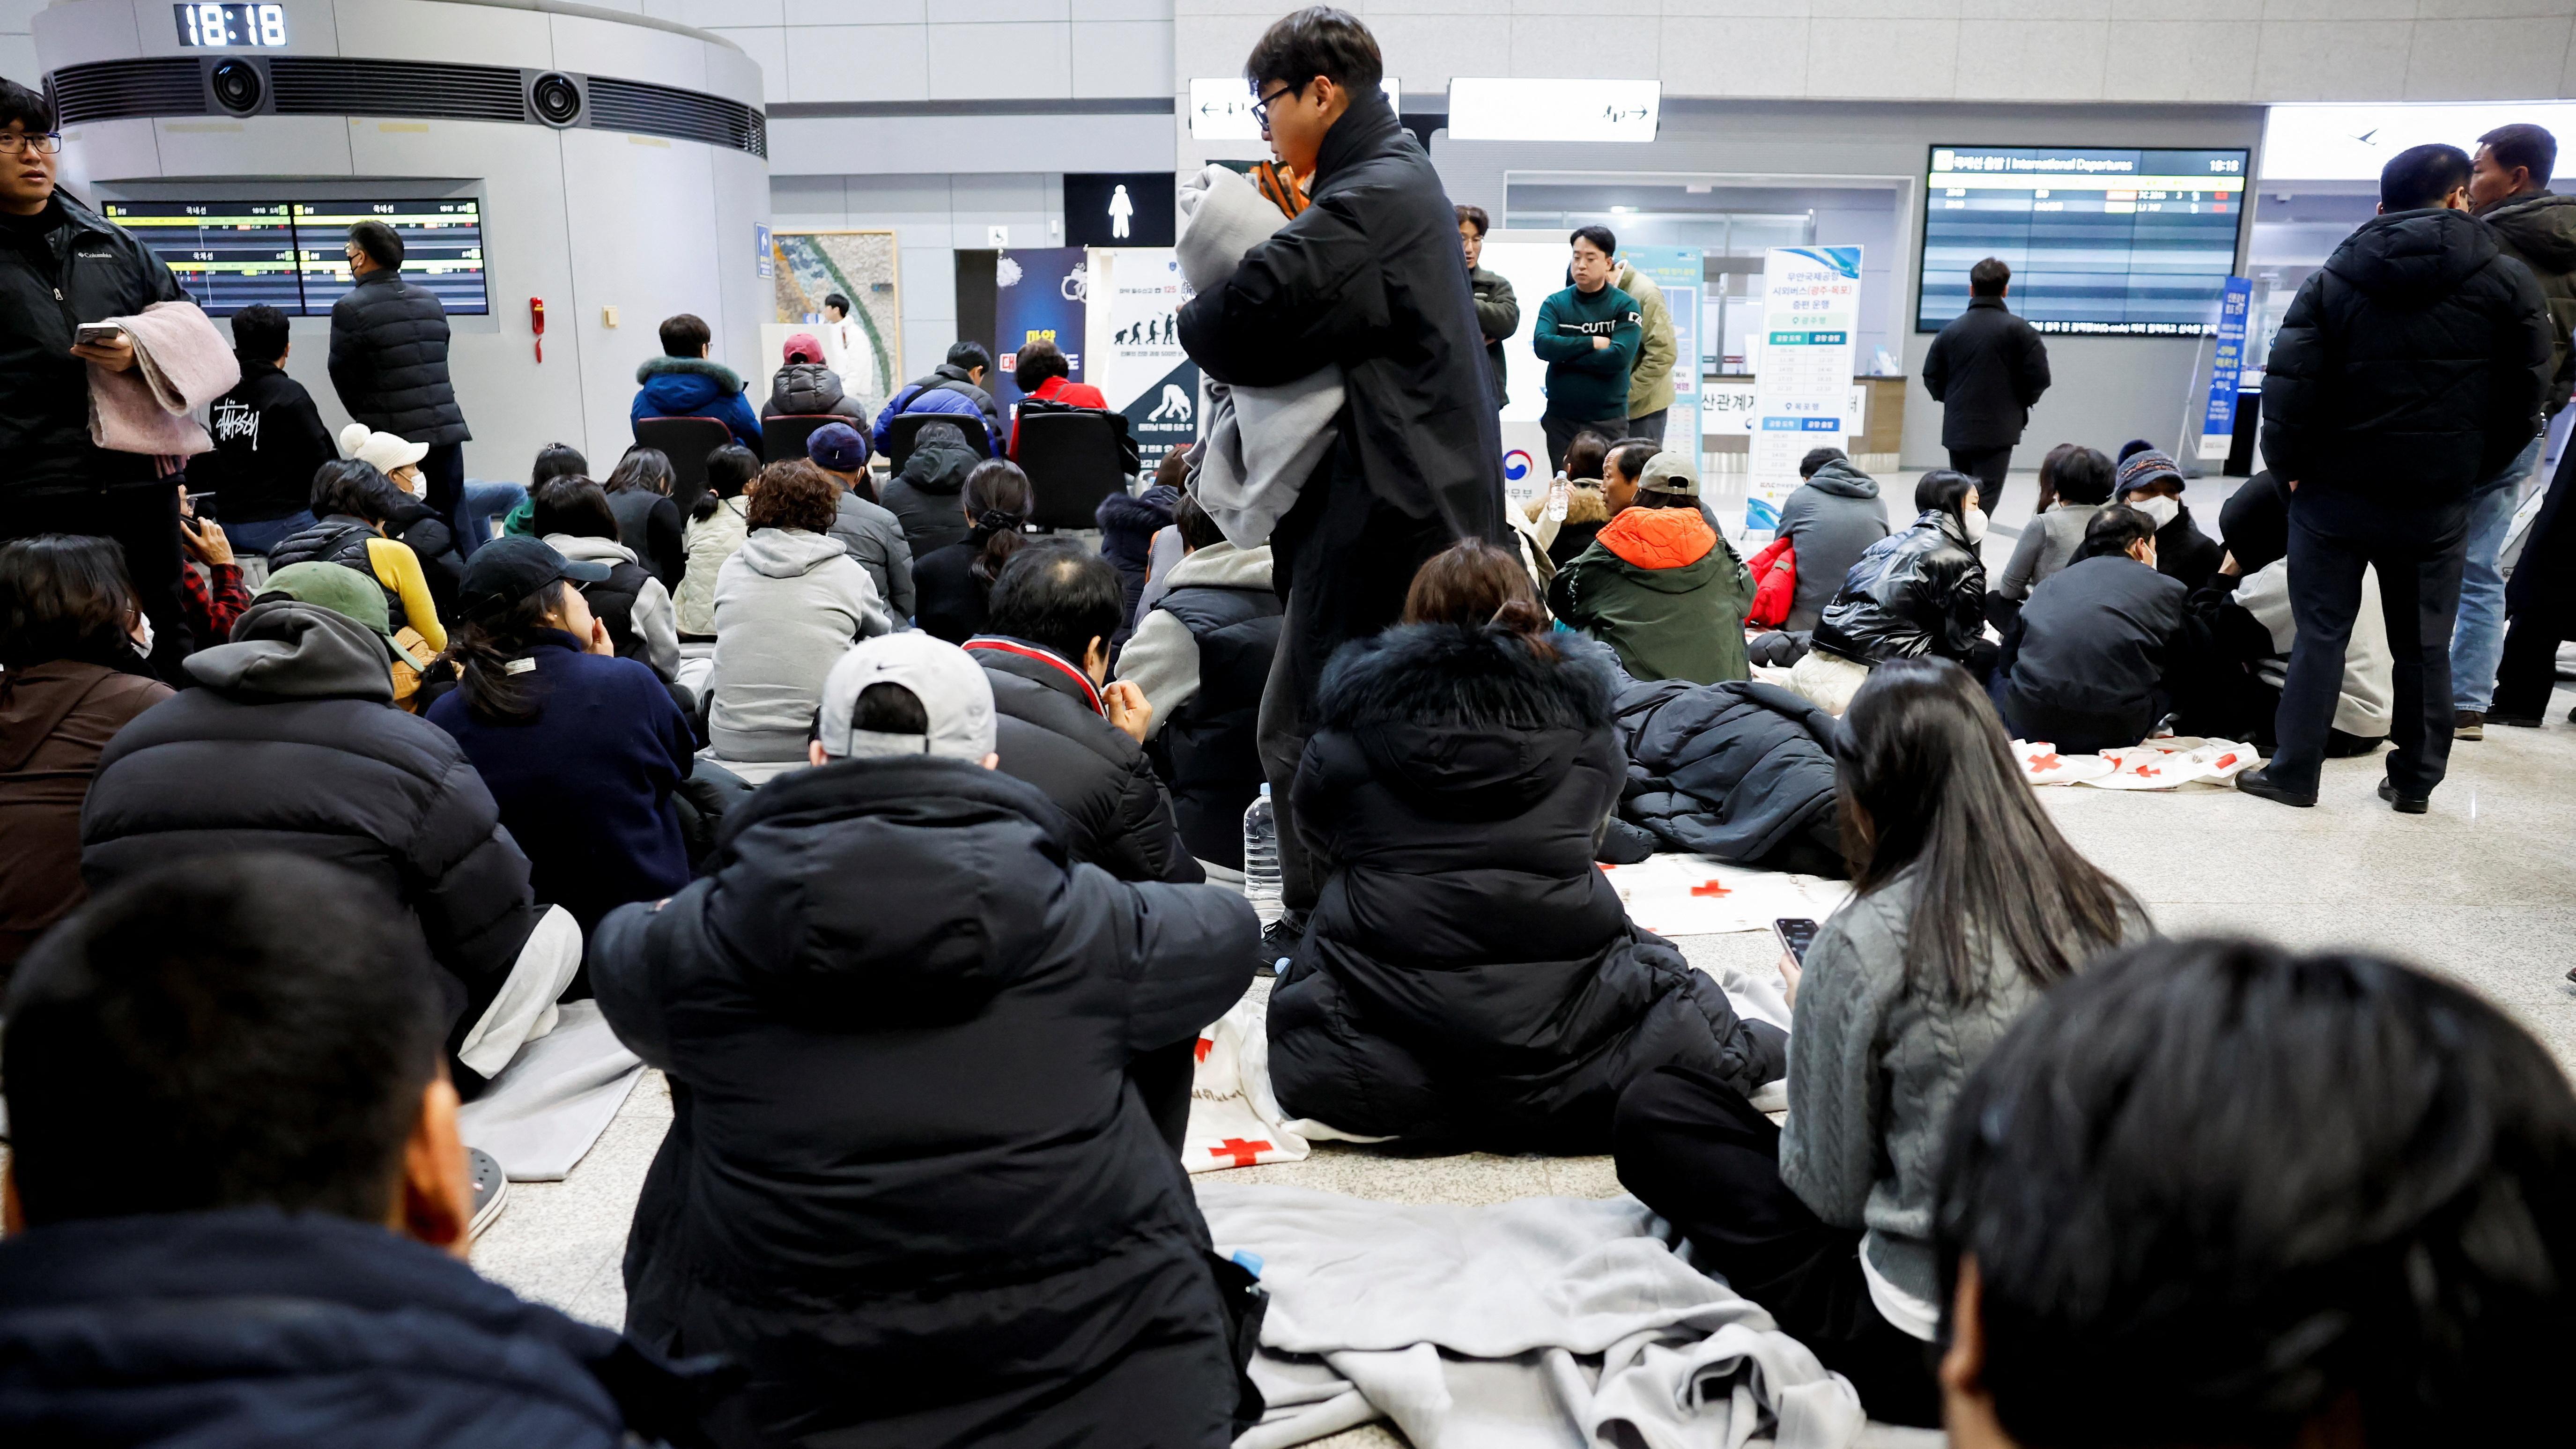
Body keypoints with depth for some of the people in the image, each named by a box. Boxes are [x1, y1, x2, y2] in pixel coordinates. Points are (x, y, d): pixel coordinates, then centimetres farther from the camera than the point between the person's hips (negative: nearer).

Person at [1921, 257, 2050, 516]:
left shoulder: (1951, 330, 5)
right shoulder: (2019, 330, -6)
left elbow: (1932, 377, 7)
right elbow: (2040, 377, -8)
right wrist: (2021, 403, 11)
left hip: (1957, 429, 4)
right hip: (1997, 431, -4)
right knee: (1985, 498, -5)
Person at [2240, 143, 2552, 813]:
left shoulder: (2330, 280, -2)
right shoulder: (2507, 282, -1)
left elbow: (2288, 386, -8)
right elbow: (2525, 399, 1)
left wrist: (2291, 466, 3)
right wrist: (2468, 471, 11)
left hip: (2335, 494, 0)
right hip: (2437, 504, 1)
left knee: (2320, 635, 6)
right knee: (2424, 645, 11)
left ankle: (2294, 773, 6)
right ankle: (2415, 781, 19)